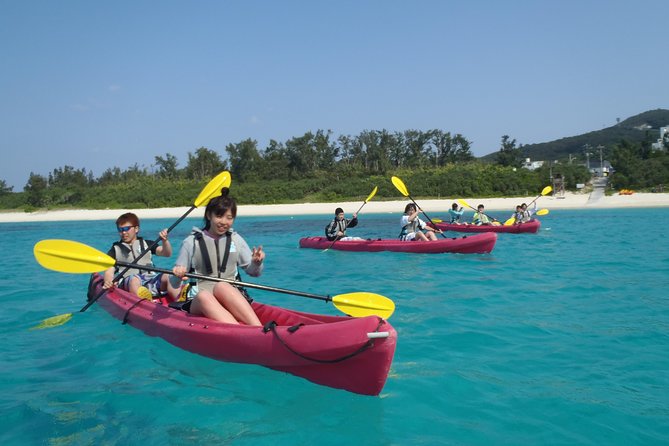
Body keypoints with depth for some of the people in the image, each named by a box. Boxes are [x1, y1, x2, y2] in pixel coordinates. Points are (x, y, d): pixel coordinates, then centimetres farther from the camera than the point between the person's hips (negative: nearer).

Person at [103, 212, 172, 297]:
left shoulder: (146, 244, 22)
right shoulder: (116, 249, 19)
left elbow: (167, 253, 8)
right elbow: (109, 271, 8)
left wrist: (165, 241, -14)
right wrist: (108, 282, -16)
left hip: (150, 278, 3)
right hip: (128, 282, -2)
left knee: (167, 277, -28)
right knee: (134, 279, -38)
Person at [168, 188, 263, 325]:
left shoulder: (235, 239, 12)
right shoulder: (192, 242, 6)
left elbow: (253, 272, 16)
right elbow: (173, 287, 8)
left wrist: (257, 263, -7)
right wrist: (177, 276, -15)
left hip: (232, 298, 1)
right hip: (198, 303, -1)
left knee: (222, 286, -33)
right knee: (204, 295, -36)